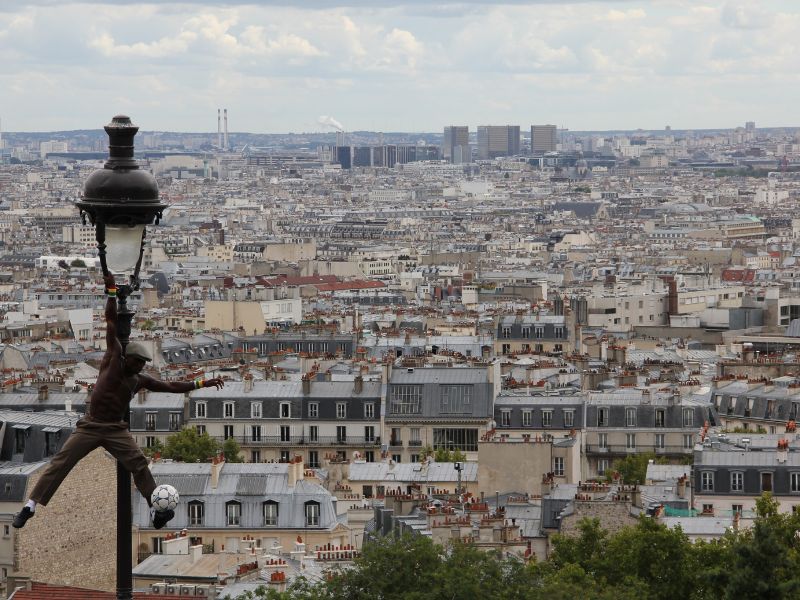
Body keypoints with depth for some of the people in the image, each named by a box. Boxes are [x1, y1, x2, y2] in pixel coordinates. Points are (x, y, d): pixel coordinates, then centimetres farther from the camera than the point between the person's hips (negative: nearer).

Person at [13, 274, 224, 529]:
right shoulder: (113, 358, -1)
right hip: (90, 425, -3)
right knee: (61, 462, -10)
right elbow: (111, 322, -4)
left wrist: (201, 383, 10)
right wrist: (112, 292, -7)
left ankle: (158, 509, -8)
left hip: (116, 429, 3)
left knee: (139, 463, -11)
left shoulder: (140, 381, 8)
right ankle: (30, 506, -9)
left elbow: (172, 386, 14)